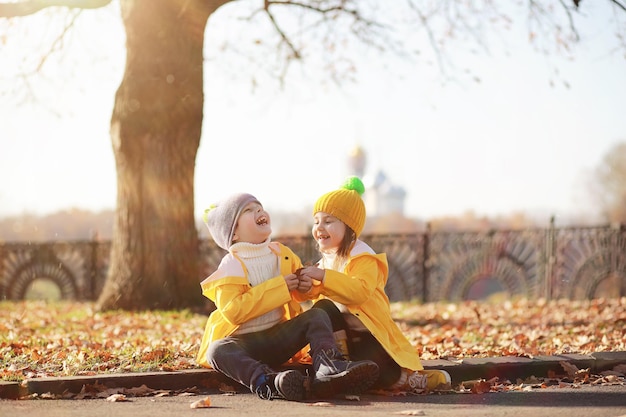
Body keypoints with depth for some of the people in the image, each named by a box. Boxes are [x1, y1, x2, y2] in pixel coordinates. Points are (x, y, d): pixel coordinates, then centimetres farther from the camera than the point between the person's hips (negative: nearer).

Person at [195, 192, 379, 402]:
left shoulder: (282, 253, 9)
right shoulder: (231, 266, -8)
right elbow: (232, 311, -22)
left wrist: (307, 284, -3)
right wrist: (279, 287, -21)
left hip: (279, 336, 5)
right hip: (243, 342, -5)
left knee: (317, 315, -13)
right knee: (218, 351, -34)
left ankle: (328, 368, -39)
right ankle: (267, 381, -58)